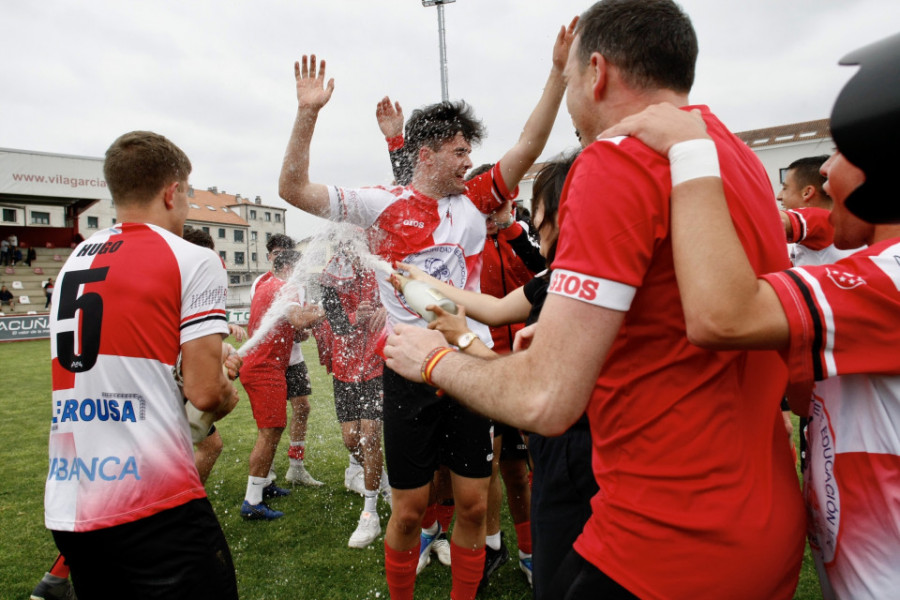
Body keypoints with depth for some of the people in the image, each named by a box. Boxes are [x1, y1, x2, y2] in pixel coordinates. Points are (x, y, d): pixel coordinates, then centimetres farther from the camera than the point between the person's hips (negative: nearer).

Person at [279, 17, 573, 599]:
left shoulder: (473, 201, 9)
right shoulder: (383, 204, -1)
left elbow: (528, 147, 5)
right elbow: (294, 188, -5)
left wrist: (559, 74, -3)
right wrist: (308, 114, -15)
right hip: (412, 372, -3)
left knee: (473, 505, 12)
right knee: (409, 509, 9)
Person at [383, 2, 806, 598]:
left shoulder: (616, 161, -19)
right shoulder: (742, 155, 9)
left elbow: (545, 400, -23)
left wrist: (436, 359, -6)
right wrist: (580, 327, 22)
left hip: (668, 546, -8)